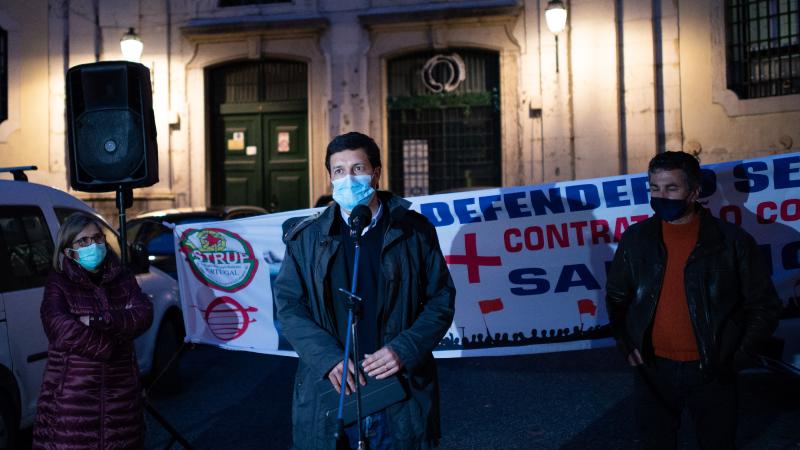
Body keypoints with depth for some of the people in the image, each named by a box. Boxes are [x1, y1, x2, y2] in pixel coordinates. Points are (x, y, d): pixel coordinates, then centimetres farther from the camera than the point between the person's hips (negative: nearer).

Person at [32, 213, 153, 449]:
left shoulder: (122, 278, 8)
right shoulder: (58, 283, -3)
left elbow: (144, 315, -7)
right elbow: (61, 329, -18)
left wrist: (98, 320, -17)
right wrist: (111, 346, -14)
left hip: (120, 388, 3)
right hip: (71, 392, -3)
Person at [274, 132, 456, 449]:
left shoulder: (414, 231, 2)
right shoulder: (307, 238, 4)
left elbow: (441, 300, 1)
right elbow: (289, 305, 1)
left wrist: (403, 351, -12)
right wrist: (328, 357, -13)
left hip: (401, 391, 0)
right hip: (330, 389, 0)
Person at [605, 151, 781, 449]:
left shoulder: (732, 241, -9)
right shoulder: (635, 239, -3)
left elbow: (763, 305, -2)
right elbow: (616, 296, 11)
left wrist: (739, 357, -8)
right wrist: (625, 344, 1)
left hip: (711, 371, -1)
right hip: (653, 369, 2)